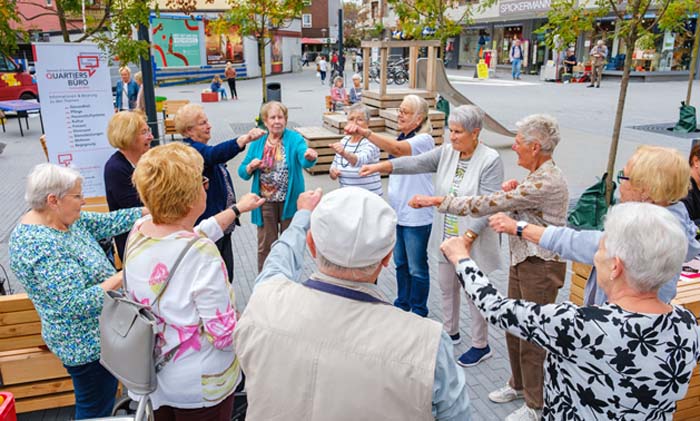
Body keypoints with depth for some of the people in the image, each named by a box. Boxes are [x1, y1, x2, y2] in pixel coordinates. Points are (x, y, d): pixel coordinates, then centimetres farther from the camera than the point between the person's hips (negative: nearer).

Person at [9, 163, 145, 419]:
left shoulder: (62, 218, -2)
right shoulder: (39, 245, -30)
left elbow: (106, 223, 5)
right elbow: (76, 303, -31)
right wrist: (122, 277, -28)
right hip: (88, 345, -9)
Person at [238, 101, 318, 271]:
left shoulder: (294, 139, -8)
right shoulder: (258, 142, 2)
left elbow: (304, 161, -28)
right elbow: (243, 172, 5)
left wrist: (310, 157, -51)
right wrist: (251, 167, -16)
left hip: (289, 201, -2)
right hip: (265, 202, 2)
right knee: (265, 245, 12)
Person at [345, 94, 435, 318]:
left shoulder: (423, 140, -16)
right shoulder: (401, 138, 11)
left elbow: (396, 149, -35)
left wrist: (364, 132, -44)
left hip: (416, 216, -8)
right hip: (397, 212, 8)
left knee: (416, 267, 5)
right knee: (400, 263, 19)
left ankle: (418, 311, 22)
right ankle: (402, 304, 36)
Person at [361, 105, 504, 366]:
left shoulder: (490, 160, -17)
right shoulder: (447, 151, 0)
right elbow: (417, 163, -10)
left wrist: (468, 236, -26)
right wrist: (380, 166, -22)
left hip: (472, 239, -6)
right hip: (446, 236, 6)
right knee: (446, 285, 21)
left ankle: (481, 345, 28)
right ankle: (450, 331, 43)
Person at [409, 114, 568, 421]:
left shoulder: (546, 182, -25)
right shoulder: (537, 176, 7)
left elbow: (486, 205, -28)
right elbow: (508, 208, 16)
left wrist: (437, 201, -24)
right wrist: (508, 191, -5)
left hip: (541, 266, -9)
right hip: (521, 259, 9)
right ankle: (519, 384, 40)